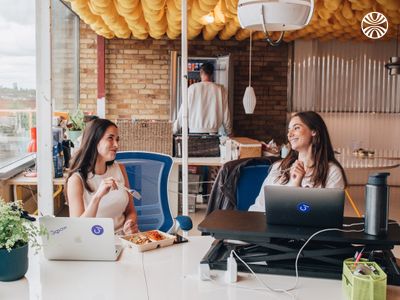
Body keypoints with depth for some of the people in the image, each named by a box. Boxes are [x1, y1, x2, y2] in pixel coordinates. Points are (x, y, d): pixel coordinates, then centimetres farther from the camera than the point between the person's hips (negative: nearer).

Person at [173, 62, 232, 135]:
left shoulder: (193, 88, -2)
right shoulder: (220, 89, 0)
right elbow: (225, 113, 4)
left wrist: (174, 129, 10)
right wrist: (229, 133, 16)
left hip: (195, 132, -1)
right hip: (213, 132, 1)